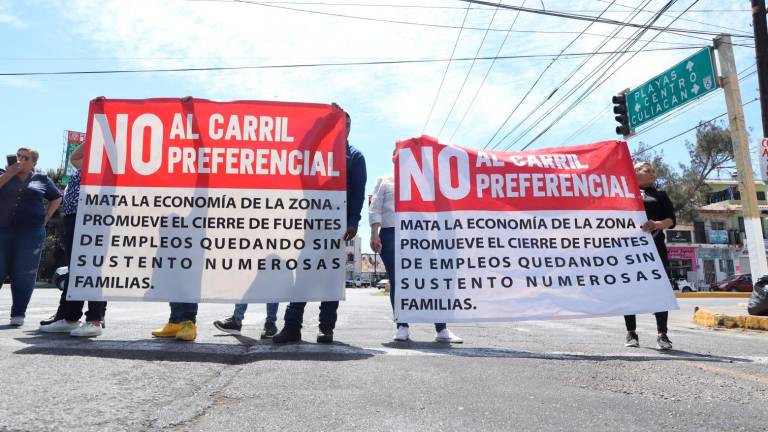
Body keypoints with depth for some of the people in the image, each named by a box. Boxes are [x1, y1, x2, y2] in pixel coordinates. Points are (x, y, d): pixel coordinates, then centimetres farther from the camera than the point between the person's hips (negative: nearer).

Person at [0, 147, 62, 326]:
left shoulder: (42, 179, 10)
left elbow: (56, 198, 19)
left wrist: (46, 217, 9)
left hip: (31, 232, -1)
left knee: (24, 274, 1)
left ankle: (18, 313, 7)